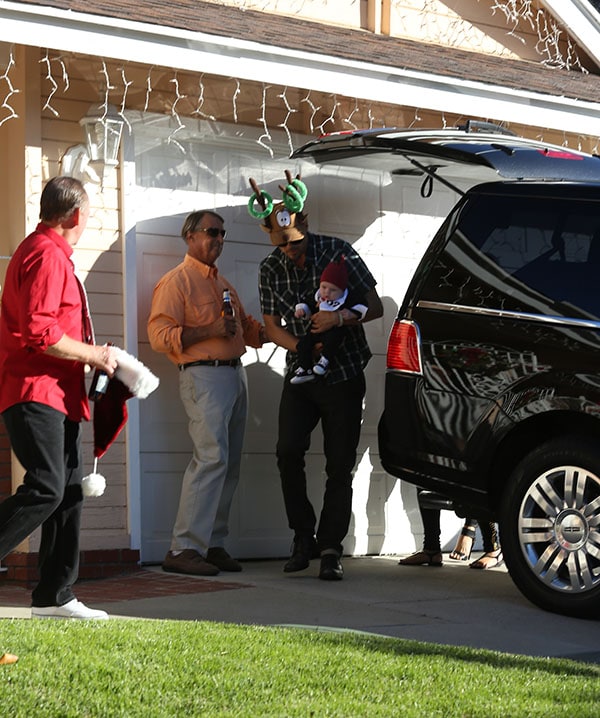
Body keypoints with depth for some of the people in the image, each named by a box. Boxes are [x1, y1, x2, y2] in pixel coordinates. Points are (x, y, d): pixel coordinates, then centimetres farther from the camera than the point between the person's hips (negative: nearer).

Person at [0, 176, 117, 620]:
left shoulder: (54, 254, 22)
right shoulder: (46, 255, -12)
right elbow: (38, 332, -22)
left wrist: (93, 356, 20)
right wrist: (93, 355, -13)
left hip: (59, 394, 11)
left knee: (69, 492, 8)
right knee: (45, 488, -19)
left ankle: (55, 595, 12)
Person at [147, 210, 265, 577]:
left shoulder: (223, 283, 23)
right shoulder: (177, 281, -3)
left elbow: (248, 326, 31)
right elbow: (160, 335, -12)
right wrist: (209, 331, -19)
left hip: (235, 374, 9)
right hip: (204, 375, -9)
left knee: (229, 464, 7)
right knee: (212, 456, -19)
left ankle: (213, 545, 12)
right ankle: (184, 549, -18)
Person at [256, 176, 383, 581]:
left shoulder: (337, 253, -9)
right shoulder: (271, 269, 1)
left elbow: (375, 307, -6)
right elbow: (272, 327, 6)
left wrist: (340, 318, -25)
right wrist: (302, 345, -14)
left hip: (344, 376, -2)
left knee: (340, 467, -3)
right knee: (288, 452, -13)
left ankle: (331, 549, 4)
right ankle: (304, 536, 3)